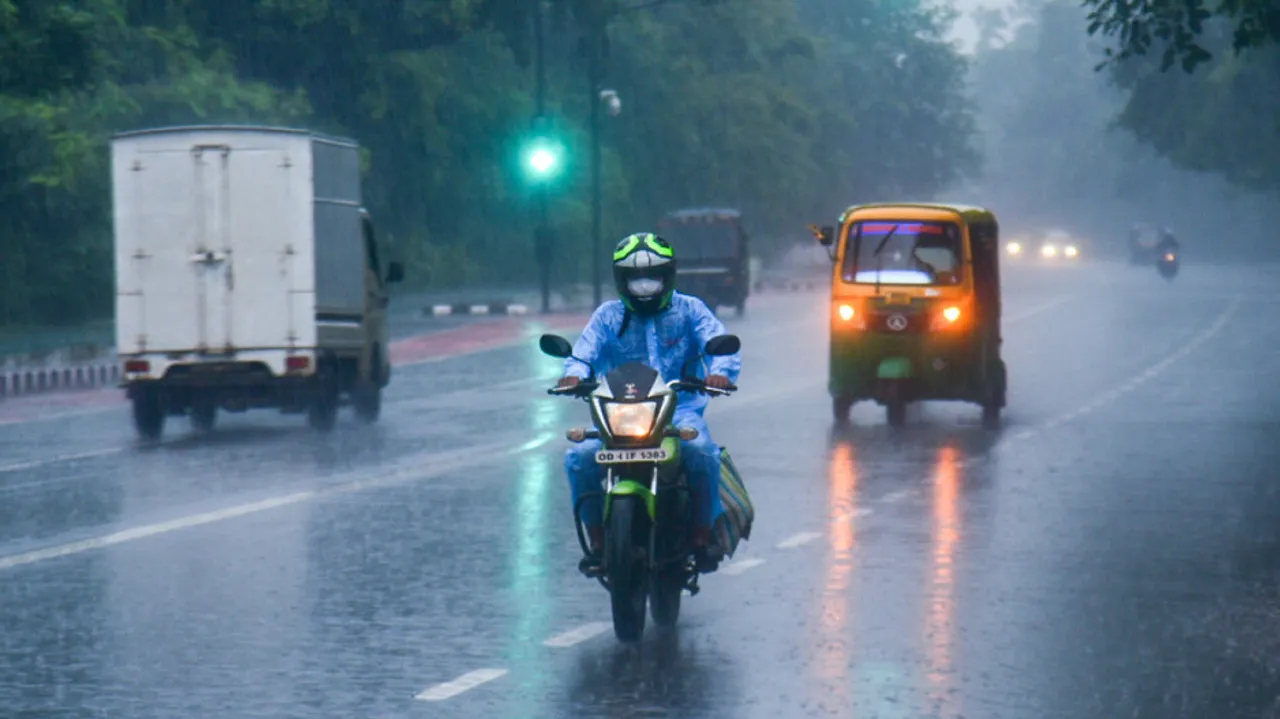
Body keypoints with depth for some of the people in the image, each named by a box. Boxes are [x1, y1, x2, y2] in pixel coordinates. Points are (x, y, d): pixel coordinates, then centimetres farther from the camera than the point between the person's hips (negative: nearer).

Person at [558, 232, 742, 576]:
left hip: (681, 409, -2)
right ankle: (597, 541, -10)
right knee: (581, 457, -24)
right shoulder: (608, 315, 16)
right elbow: (585, 350, 4)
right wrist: (574, 374, -21)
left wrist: (720, 371, -25)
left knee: (700, 451, -35)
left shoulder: (688, 309, 12)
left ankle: (704, 535, -19)